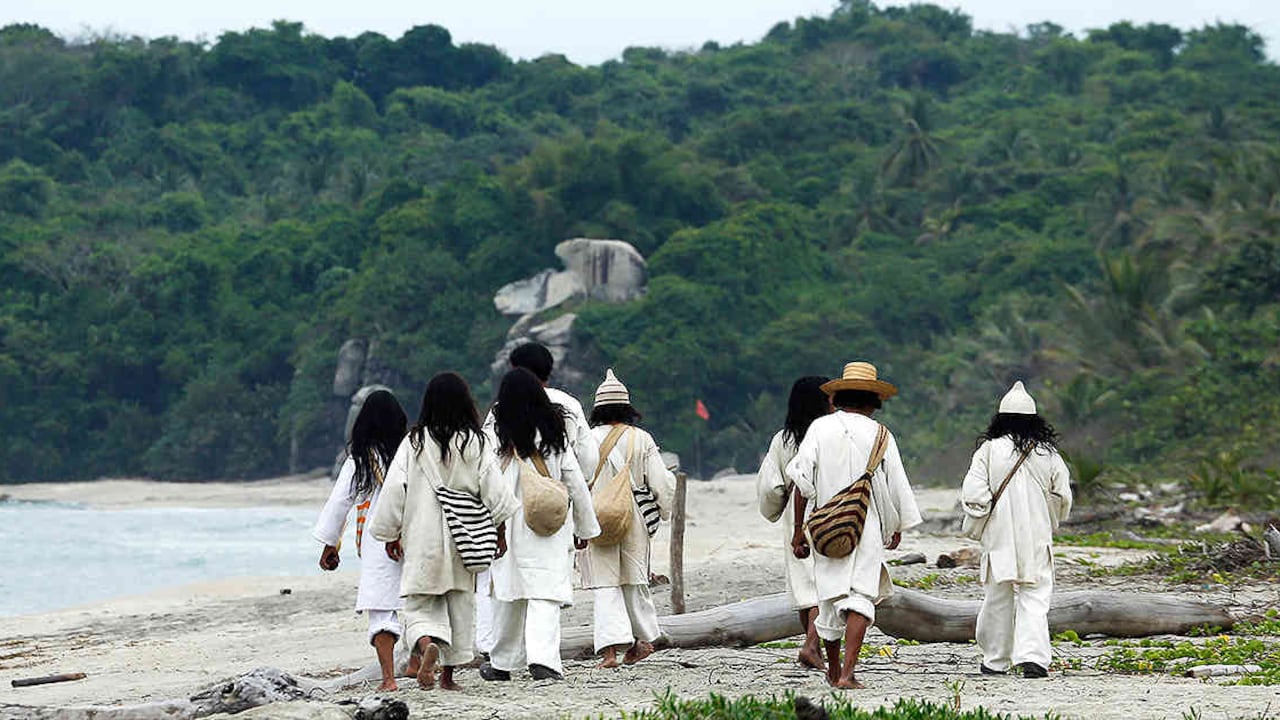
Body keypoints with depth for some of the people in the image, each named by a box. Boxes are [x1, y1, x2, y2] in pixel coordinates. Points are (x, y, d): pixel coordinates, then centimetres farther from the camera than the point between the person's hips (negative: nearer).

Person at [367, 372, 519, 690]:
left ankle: (427, 644, -27)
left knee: (420, 606, 4)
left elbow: (394, 491, -4)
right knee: (460, 604, 14)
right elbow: (494, 491, -3)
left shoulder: (414, 443, -6)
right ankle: (448, 674, 18)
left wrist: (390, 535, 7)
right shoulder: (475, 444, -4)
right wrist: (501, 531, 9)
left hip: (422, 543, -1)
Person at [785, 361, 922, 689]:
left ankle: (833, 670, 29)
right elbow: (895, 485, 4)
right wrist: (897, 527, 20)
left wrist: (798, 529, 2)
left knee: (830, 596, 13)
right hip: (867, 524, -2)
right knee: (860, 595, -7)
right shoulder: (879, 434, -1)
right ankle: (847, 672, -21)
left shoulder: (820, 428, 2)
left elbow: (802, 479, -3)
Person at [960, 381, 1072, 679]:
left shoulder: (989, 450, -6)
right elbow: (1062, 499, 5)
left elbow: (973, 496, -11)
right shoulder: (1048, 454, 0)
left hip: (999, 539, 0)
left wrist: (984, 516, 8)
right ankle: (1033, 656, -17)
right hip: (1037, 540, 0)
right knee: (1035, 598, 0)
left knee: (998, 599, 12)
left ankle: (996, 660, 21)